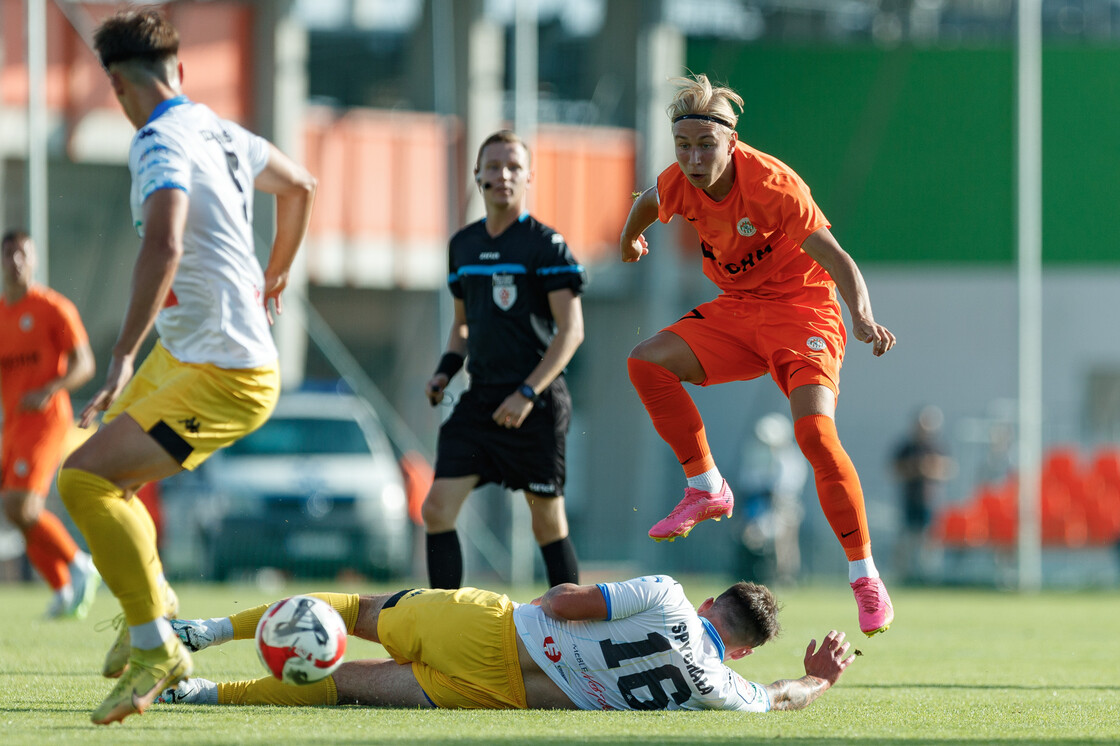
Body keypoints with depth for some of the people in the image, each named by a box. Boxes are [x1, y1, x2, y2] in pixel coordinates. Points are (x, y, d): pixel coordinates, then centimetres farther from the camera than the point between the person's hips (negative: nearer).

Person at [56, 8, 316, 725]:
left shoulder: (162, 144, -18)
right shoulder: (219, 131, 9)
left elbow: (164, 245, -36)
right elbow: (300, 186, 27)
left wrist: (124, 357, -40)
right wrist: (273, 278, 42)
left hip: (224, 377, -9)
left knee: (84, 478, -19)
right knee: (98, 475, 19)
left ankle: (155, 646, -13)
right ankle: (153, 601, 34)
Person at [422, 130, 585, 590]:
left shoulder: (546, 245, -7)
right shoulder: (463, 245, 12)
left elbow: (571, 331, -11)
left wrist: (527, 393, -18)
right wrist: (445, 371, 6)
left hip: (536, 403, -6)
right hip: (480, 398, 6)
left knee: (548, 523, 1)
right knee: (437, 509, -7)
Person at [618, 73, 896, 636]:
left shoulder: (771, 185, -26)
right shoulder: (680, 184, -9)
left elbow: (836, 260, -31)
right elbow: (648, 203, 18)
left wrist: (863, 317, -48)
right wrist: (629, 239, 39)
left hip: (801, 306, -6)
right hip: (735, 310, 6)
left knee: (814, 429, -27)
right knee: (646, 361, -15)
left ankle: (864, 575, -17)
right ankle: (706, 489, 0)